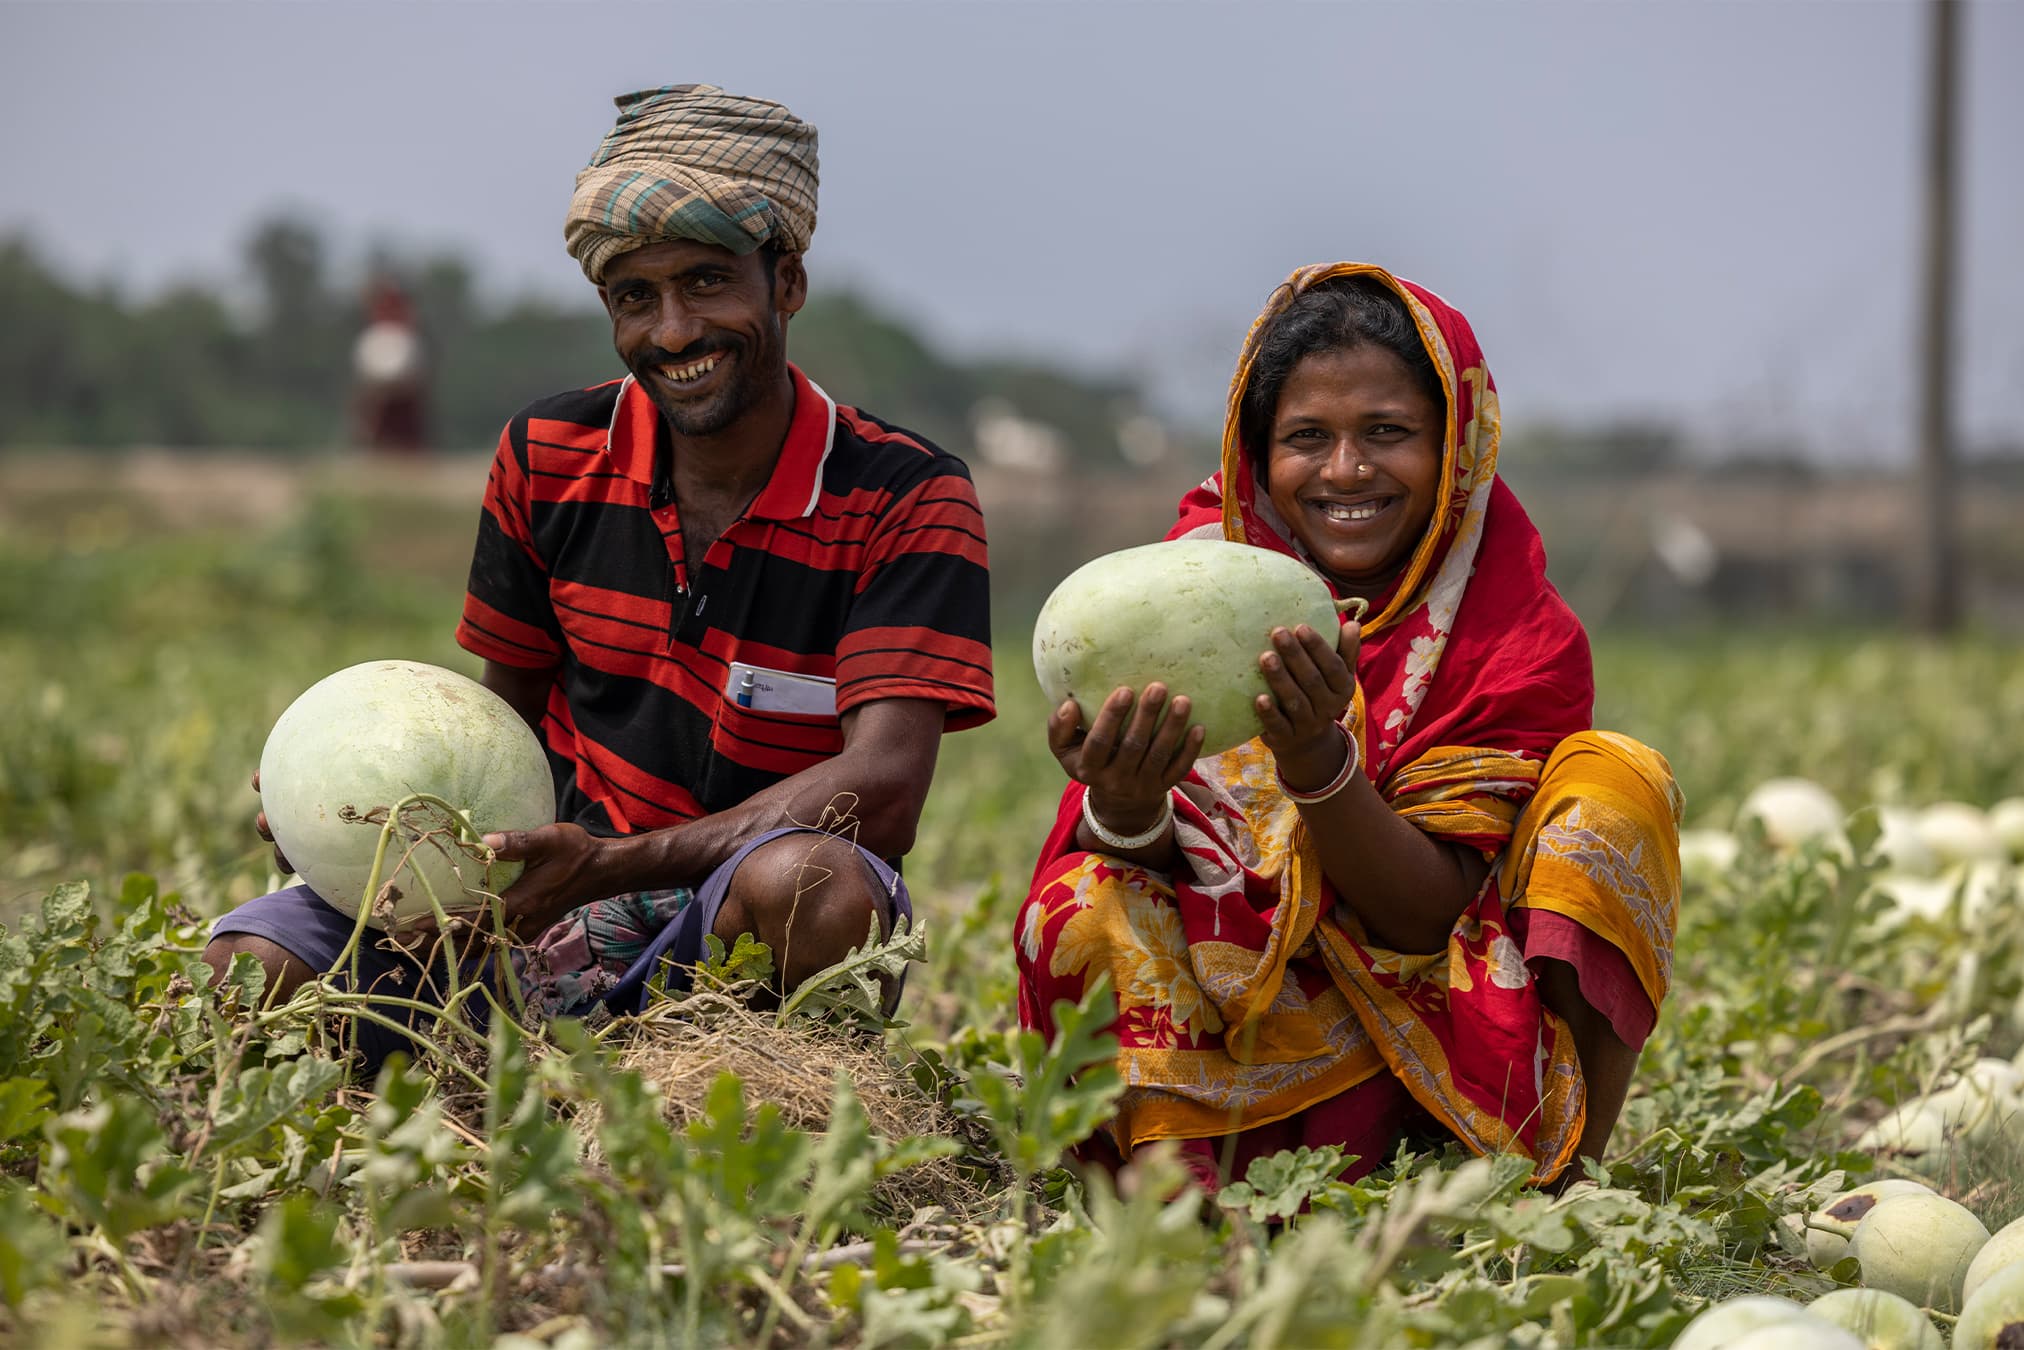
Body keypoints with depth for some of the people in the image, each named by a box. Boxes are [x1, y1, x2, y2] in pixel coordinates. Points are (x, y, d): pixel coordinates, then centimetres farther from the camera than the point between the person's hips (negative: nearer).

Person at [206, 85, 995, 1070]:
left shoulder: (907, 501, -9)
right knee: (236, 972, -19)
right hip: (558, 892, 4)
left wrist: (609, 866, -31)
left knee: (812, 881, -41)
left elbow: (881, 790, -21)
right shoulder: (549, 458, 4)